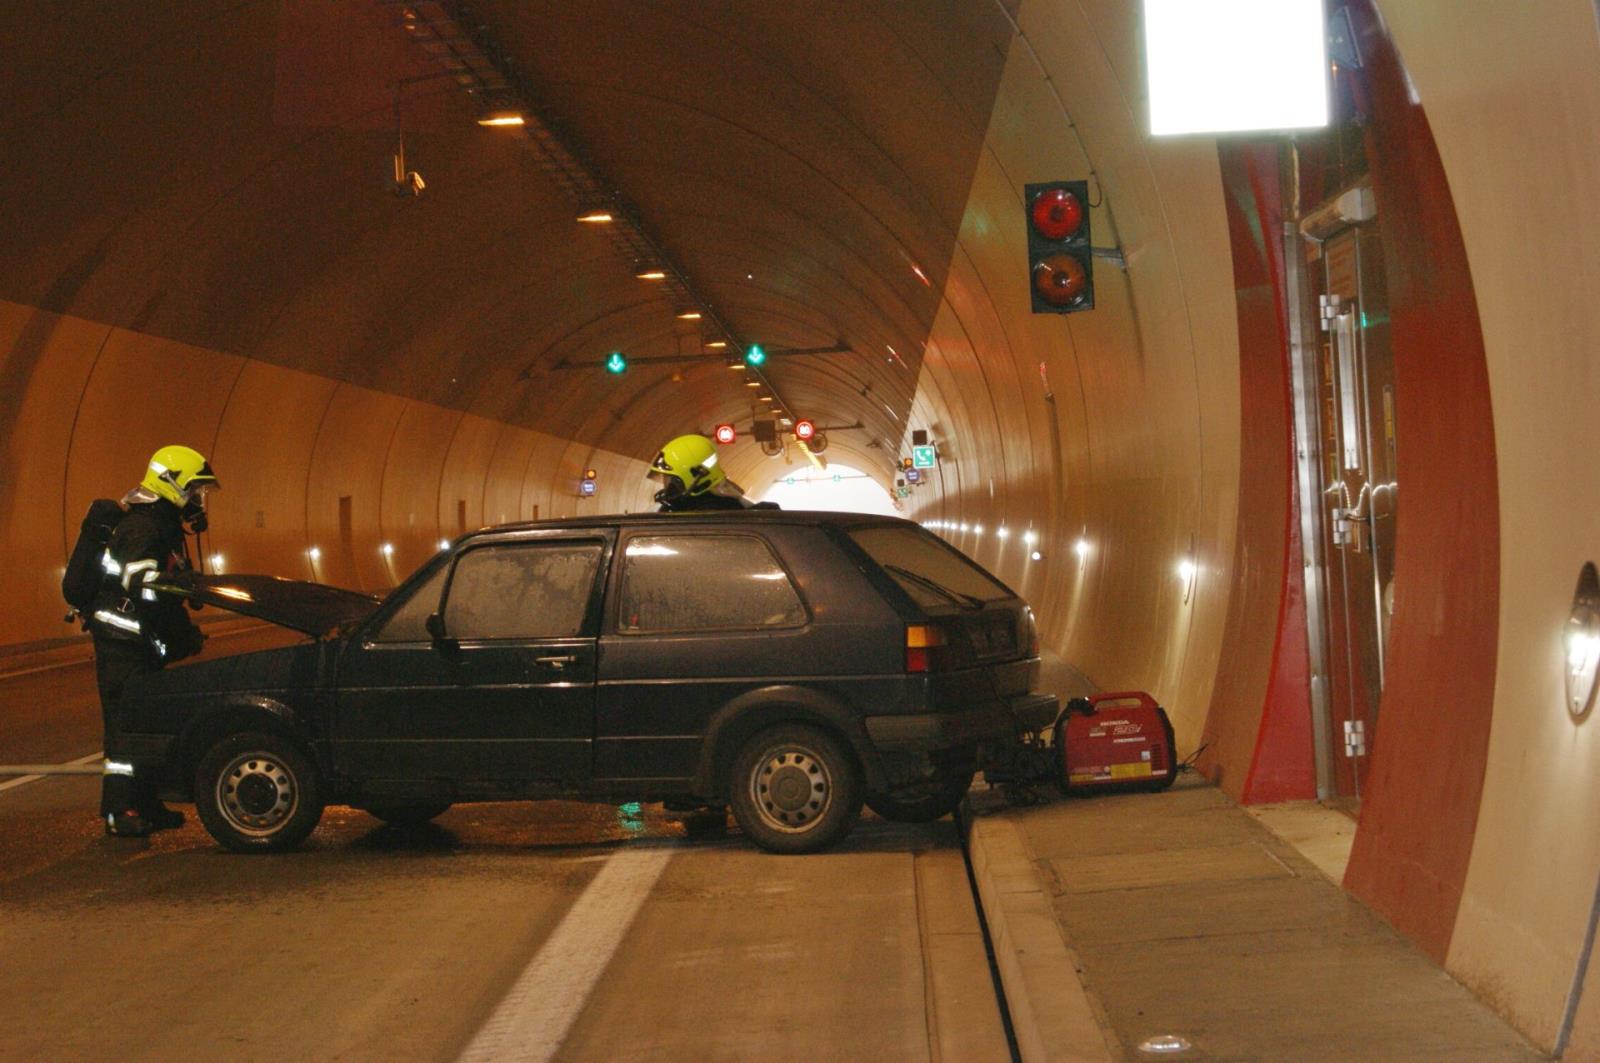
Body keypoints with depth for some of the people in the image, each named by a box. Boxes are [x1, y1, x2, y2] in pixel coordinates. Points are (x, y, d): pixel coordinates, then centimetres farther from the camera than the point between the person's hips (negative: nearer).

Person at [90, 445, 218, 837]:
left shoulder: (165, 526, 17)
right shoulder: (142, 527, -16)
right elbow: (147, 591, -25)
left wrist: (184, 632, 14)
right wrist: (183, 635, -19)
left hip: (144, 646, 10)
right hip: (123, 645, -10)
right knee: (126, 724, -9)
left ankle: (146, 806, 18)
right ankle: (119, 812, -6)